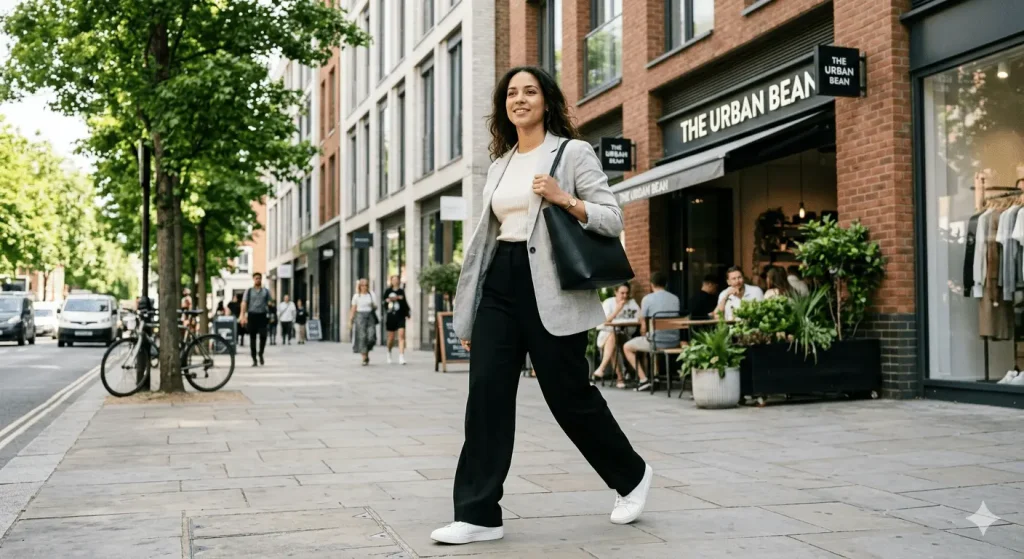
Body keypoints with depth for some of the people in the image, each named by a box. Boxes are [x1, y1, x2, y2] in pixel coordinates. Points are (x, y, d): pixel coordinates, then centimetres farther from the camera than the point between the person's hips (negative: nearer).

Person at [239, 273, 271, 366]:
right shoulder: (249, 291, 8)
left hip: (262, 315, 0)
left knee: (263, 336, -12)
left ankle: (260, 353, 14)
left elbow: (269, 303, 12)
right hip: (252, 315, 0)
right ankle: (254, 359, 9)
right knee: (252, 338, 2)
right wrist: (243, 316, -9)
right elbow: (244, 303, 2)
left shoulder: (266, 291, 12)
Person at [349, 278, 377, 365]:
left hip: (370, 316, 1)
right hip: (360, 316, -1)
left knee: (371, 336, -11)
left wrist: (374, 306, -10)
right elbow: (353, 309, 5)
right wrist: (350, 321, 2)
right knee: (362, 337, -8)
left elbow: (375, 307, 11)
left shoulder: (371, 294, 8)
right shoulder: (356, 296, 4)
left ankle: (367, 353, 15)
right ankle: (364, 358, -2)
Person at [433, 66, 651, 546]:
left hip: (548, 286, -5)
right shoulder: (500, 164, 17)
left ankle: (632, 475, 27)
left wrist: (564, 199, -21)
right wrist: (468, 314, 14)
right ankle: (479, 514, 2)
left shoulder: (573, 152, 0)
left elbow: (613, 220, -4)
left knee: (568, 395, 2)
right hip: (499, 283, 6)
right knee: (486, 394, -3)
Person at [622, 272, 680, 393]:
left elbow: (643, 327, -5)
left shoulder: (647, 299, -7)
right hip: (674, 342, 6)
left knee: (627, 347, 16)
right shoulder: (675, 298, 9)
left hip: (657, 342, -6)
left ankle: (644, 379, 4)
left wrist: (644, 337, 18)